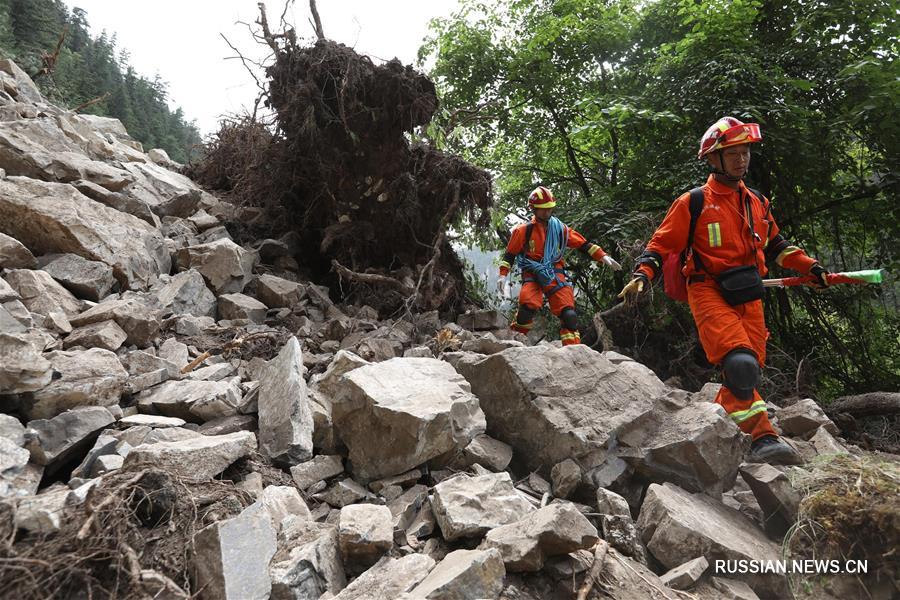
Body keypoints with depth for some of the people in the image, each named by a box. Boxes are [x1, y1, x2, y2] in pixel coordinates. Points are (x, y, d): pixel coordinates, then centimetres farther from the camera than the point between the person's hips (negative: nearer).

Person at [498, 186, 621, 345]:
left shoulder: (560, 228, 8)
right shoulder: (523, 230, 3)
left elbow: (583, 245, 10)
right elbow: (510, 254, 8)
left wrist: (603, 257, 0)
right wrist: (503, 275, -2)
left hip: (555, 275, 2)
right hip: (533, 274, -2)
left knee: (569, 315, -11)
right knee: (527, 308, -27)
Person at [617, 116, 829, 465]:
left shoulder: (757, 203, 16)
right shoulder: (693, 203, -2)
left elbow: (775, 245, 28)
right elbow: (662, 244, -3)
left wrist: (810, 267, 20)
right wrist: (642, 275, -19)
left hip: (748, 297, 7)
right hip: (710, 293, -6)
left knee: (748, 371, 5)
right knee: (740, 364, -24)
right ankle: (761, 439, -15)